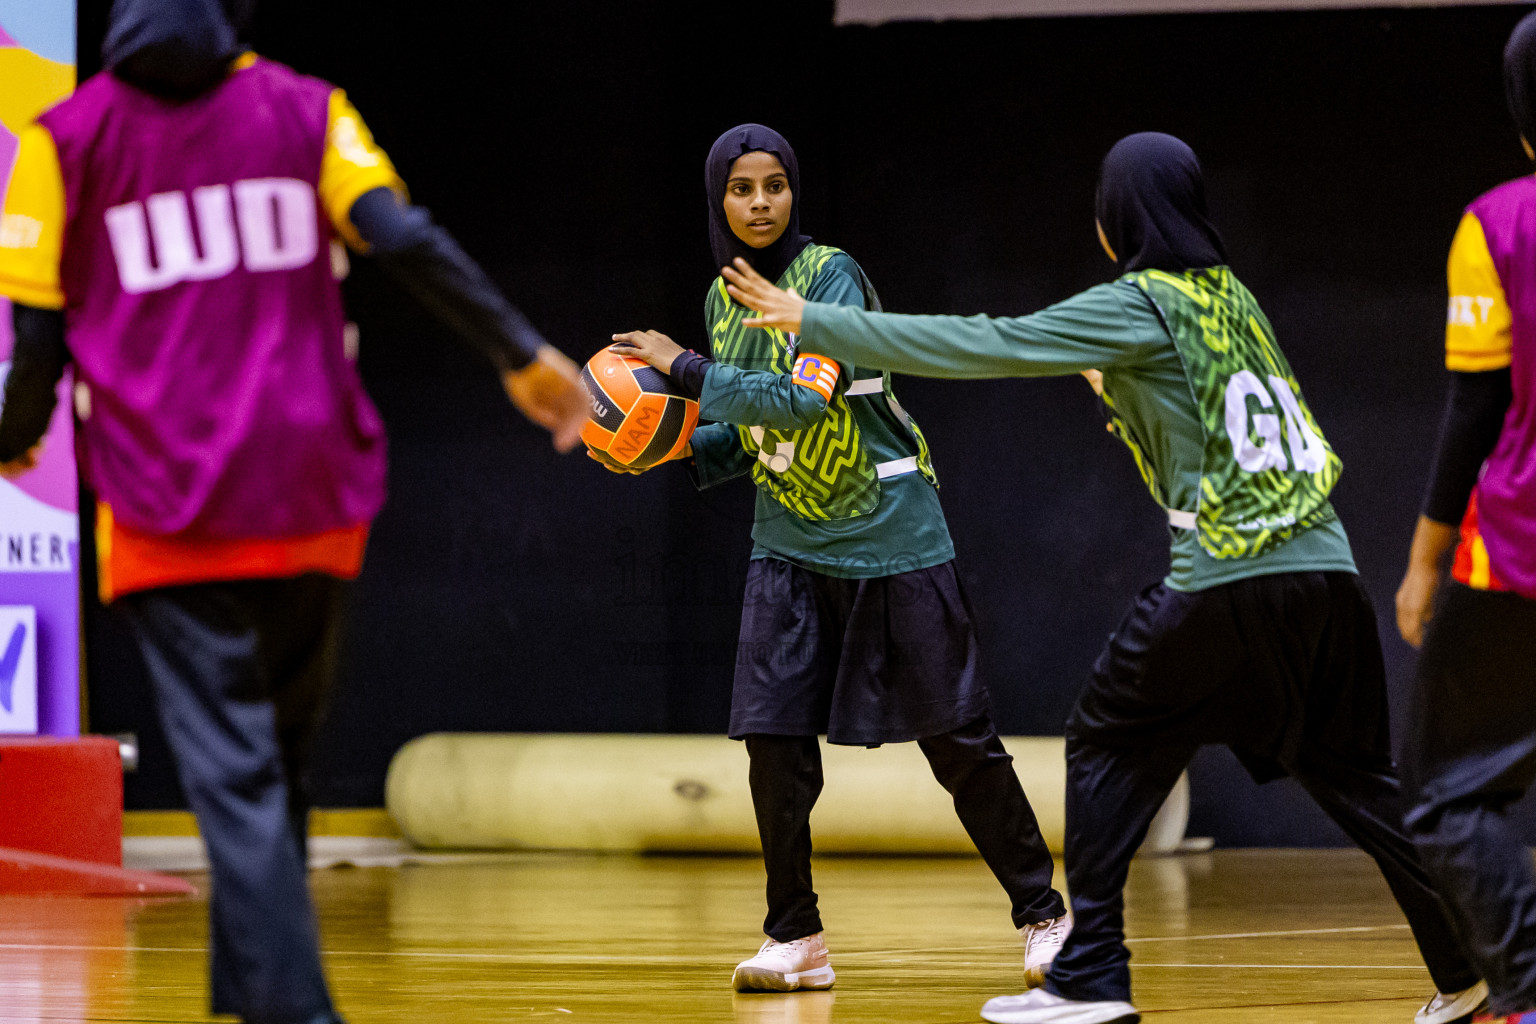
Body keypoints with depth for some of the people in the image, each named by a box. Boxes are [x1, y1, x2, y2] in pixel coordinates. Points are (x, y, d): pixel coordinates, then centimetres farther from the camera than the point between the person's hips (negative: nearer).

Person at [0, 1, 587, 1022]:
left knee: (232, 768, -7)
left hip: (168, 507, -2)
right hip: (310, 495, 2)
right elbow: (404, 238, -8)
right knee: (281, 752, 18)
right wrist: (523, 353, -8)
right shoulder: (305, 110, 7)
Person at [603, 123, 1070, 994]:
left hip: (890, 536, -6)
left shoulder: (832, 276, -14)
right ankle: (795, 939, 7)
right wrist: (684, 445, 0)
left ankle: (1045, 915, 9)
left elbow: (802, 401, -25)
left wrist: (685, 370, -21)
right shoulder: (726, 299, 7)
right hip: (792, 545, 6)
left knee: (958, 740, -2)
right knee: (775, 741, -5)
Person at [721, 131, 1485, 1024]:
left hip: (1229, 582, -6)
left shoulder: (1139, 306, -3)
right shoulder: (1231, 296, 16)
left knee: (1108, 748, 9)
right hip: (1325, 568, 6)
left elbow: (983, 347, -7)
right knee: (1352, 769, 15)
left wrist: (815, 322, -4)